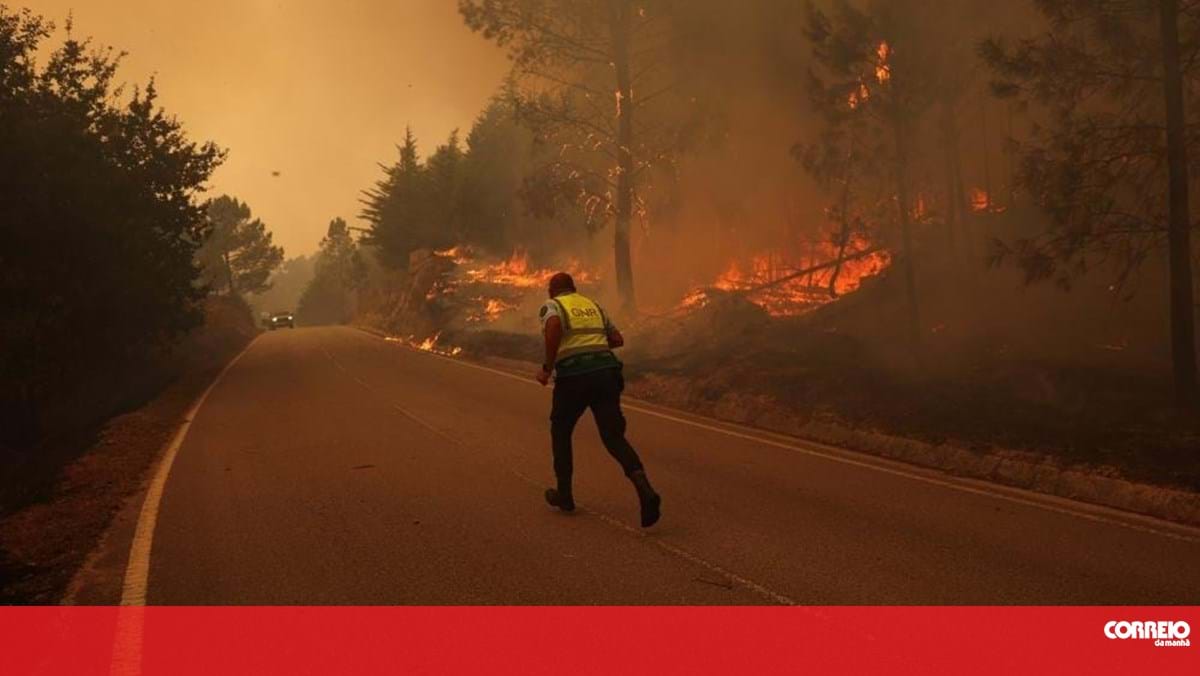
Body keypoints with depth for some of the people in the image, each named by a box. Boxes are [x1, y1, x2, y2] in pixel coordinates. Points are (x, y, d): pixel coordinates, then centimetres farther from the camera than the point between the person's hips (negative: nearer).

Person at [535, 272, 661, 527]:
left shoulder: (551, 306, 6)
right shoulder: (593, 306, 24)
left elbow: (554, 326, -19)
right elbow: (618, 339, 28)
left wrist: (547, 367, -11)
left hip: (573, 377, -4)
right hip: (605, 372, 4)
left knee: (560, 432, 21)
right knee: (614, 438, -1)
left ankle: (564, 494, 27)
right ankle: (643, 487, -26)